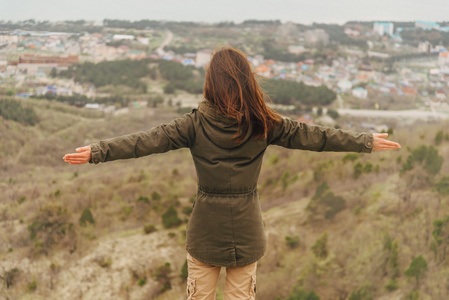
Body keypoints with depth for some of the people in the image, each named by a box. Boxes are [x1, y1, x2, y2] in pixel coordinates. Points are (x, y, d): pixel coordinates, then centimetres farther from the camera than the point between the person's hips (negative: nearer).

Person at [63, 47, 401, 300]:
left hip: (206, 228, -1)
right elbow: (314, 136, -2)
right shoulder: (263, 125, -7)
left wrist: (96, 152, -15)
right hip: (247, 229, 1)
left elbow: (147, 141, -15)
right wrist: (368, 141, 7)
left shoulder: (196, 124, -10)